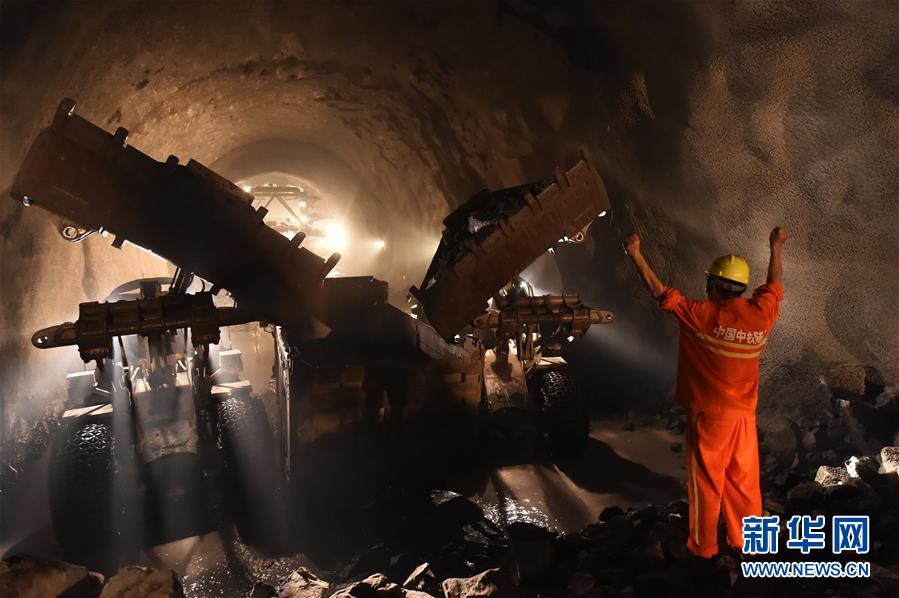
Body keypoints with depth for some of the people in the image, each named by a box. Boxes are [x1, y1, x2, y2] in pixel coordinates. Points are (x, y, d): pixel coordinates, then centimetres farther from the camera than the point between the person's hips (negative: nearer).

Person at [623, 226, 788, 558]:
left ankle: (703, 546, 18)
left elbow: (660, 291, -12)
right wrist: (776, 248, 32)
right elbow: (774, 286, 18)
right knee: (743, 479, 16)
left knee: (706, 481, 7)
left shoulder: (704, 315, -17)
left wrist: (636, 254, -4)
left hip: (710, 414, -4)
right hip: (745, 415, 5)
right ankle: (746, 542, 28)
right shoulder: (761, 314, -4)